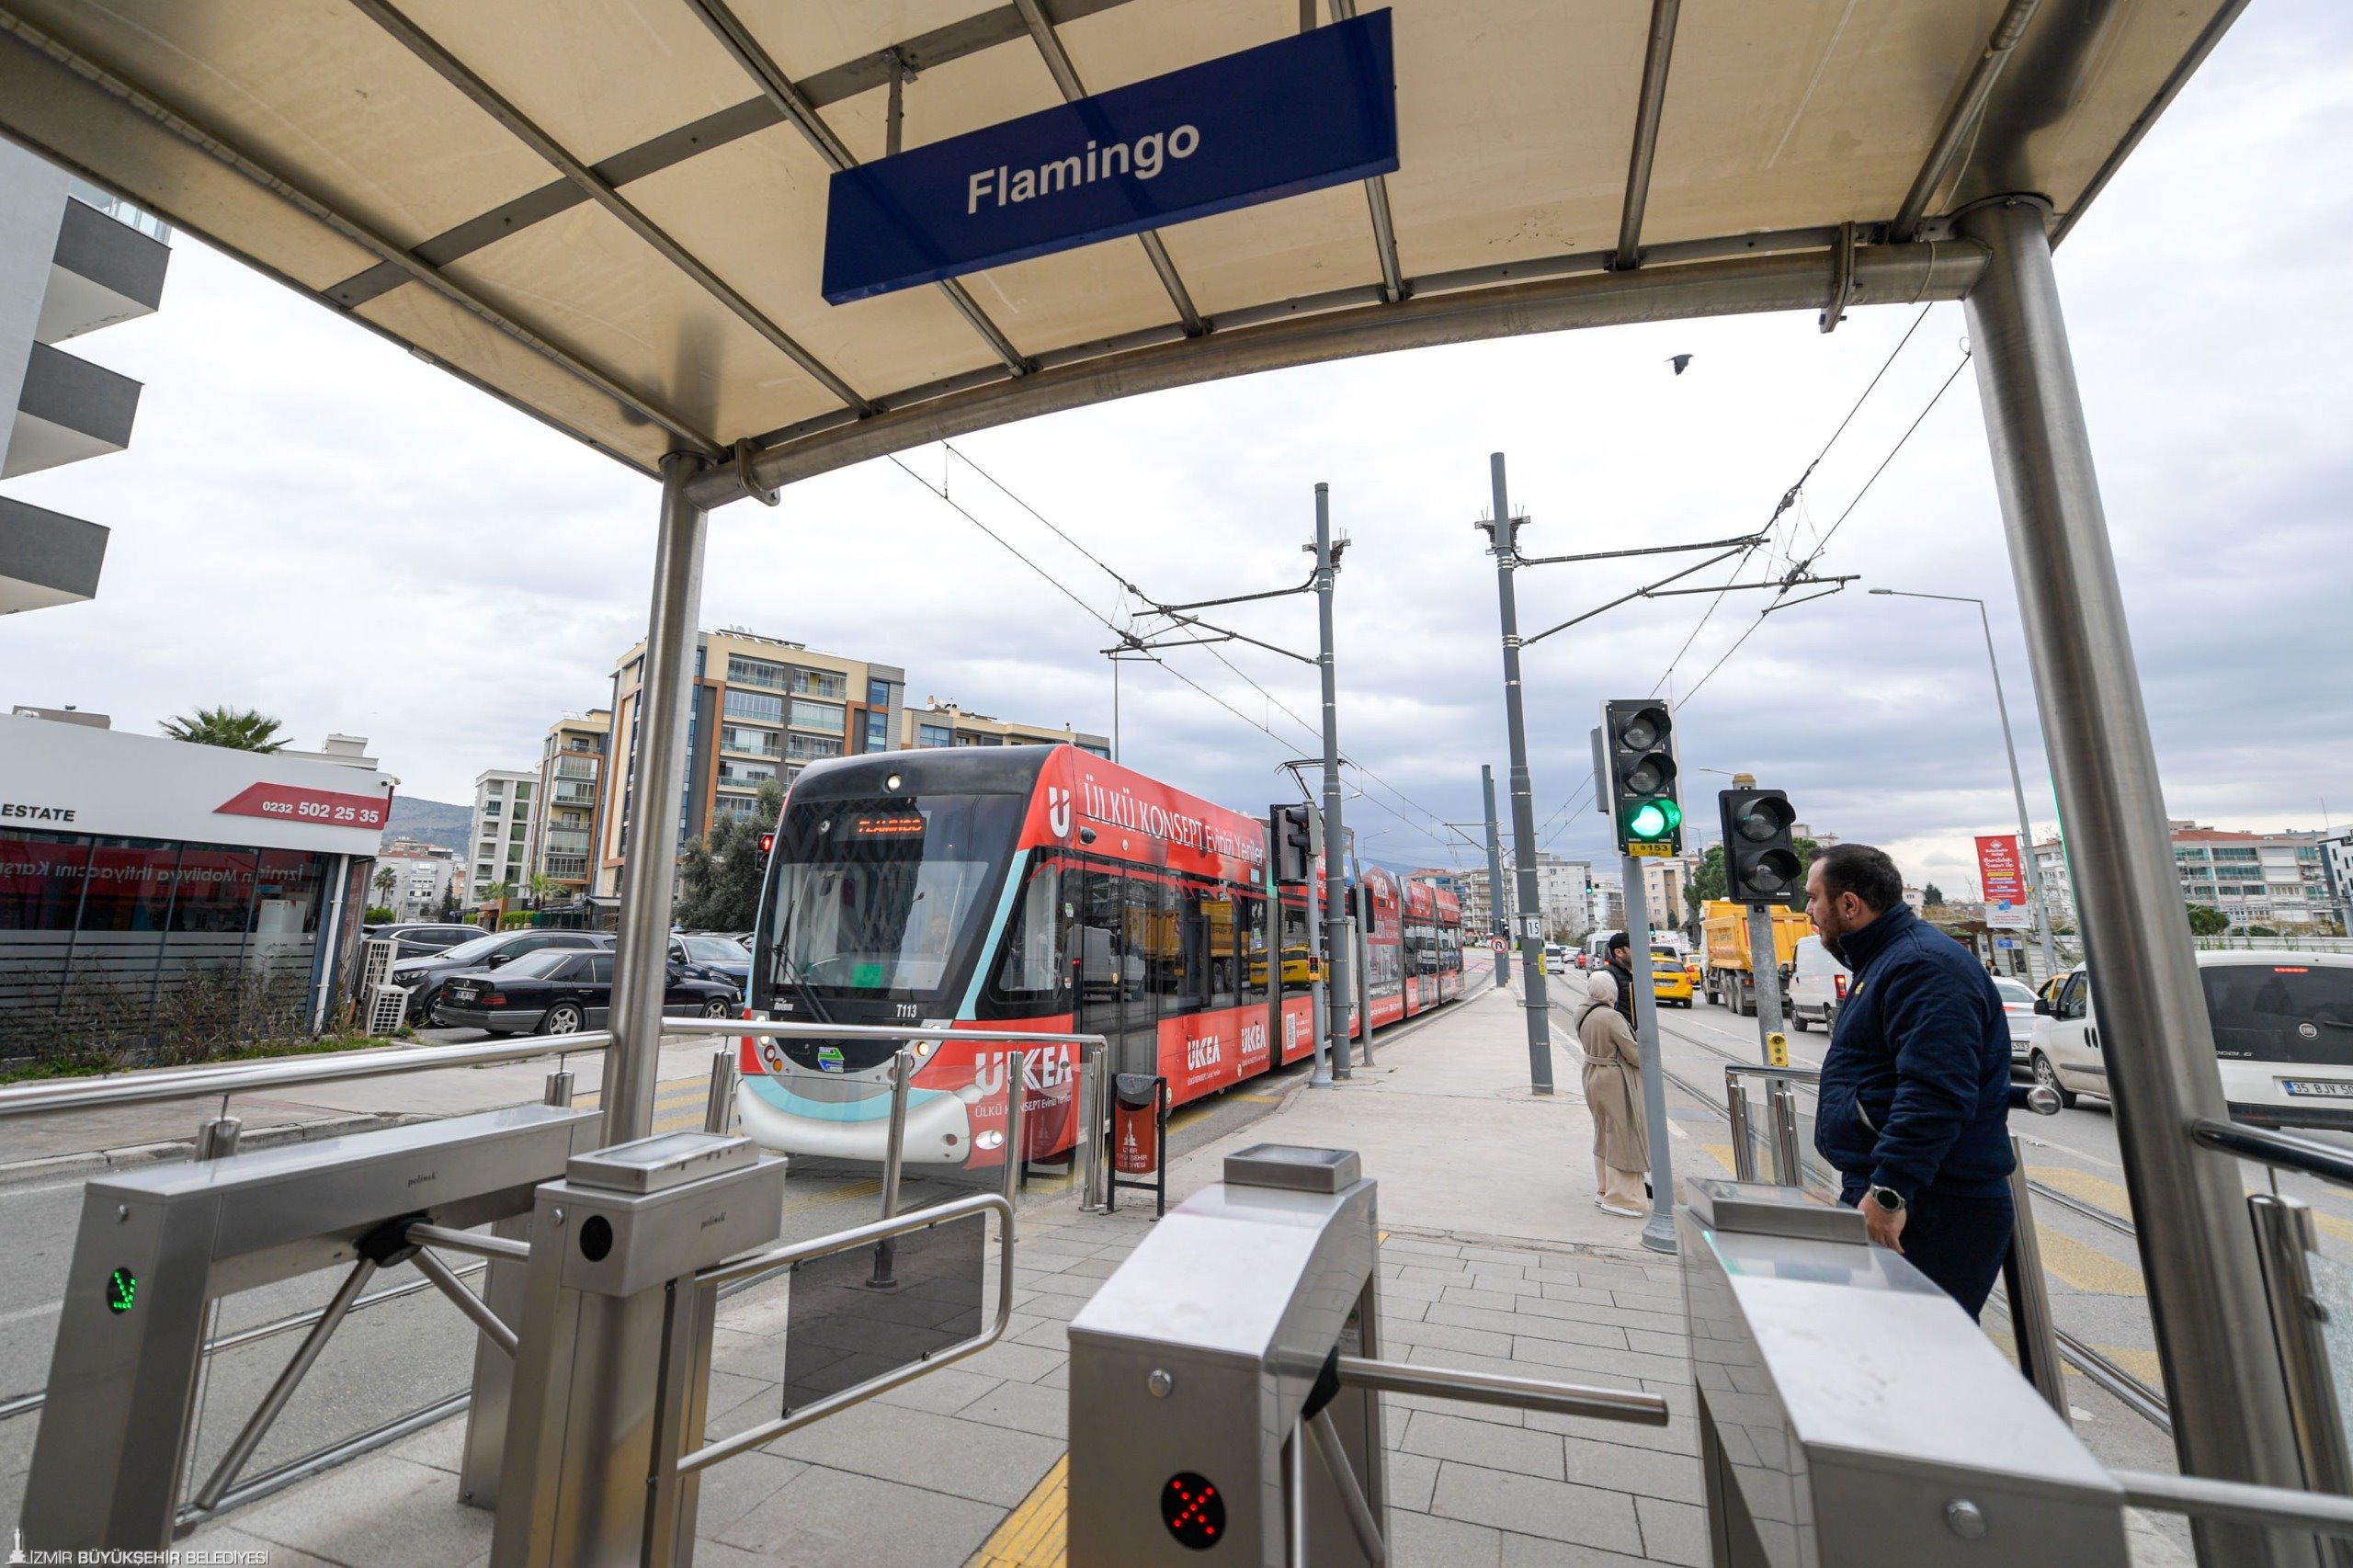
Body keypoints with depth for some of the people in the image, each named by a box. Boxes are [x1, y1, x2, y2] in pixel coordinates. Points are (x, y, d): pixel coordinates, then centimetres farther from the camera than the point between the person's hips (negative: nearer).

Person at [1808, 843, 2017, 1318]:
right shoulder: (1884, 962, 17)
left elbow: (1934, 1093, -27)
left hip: (1932, 1212, -10)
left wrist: (1890, 1190, -28)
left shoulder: (1924, 965, -18)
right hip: (1882, 1195, 10)